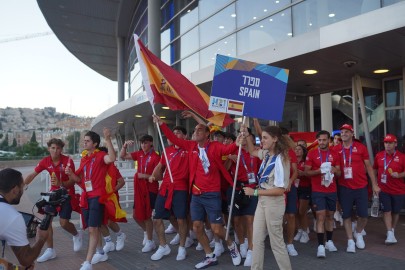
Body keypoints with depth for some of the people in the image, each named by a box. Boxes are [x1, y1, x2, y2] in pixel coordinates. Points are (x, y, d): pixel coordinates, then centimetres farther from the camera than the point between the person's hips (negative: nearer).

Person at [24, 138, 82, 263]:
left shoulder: (68, 161, -20)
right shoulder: (45, 161, -7)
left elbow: (72, 181, -18)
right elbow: (32, 175, -1)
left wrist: (61, 183, -36)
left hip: (67, 193, -4)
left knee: (63, 222, -8)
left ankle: (77, 235, 27)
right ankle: (50, 250, 11)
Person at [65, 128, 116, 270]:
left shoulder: (100, 155, -8)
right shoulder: (83, 158, 15)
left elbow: (111, 158, -33)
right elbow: (79, 179, 18)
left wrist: (108, 139, -35)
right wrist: (70, 173, -3)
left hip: (97, 196, -8)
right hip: (86, 197, 8)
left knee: (93, 228, -9)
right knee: (92, 228, 16)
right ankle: (101, 253, 33)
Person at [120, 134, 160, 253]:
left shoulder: (155, 157, -13)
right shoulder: (139, 154, 5)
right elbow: (122, 156, 9)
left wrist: (145, 176, -21)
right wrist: (125, 145, -5)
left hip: (150, 190, -6)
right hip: (139, 189, 6)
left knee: (147, 216, 1)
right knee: (136, 215, 12)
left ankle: (150, 241, 18)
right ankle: (146, 231, 40)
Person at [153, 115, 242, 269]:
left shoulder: (215, 147, -7)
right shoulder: (191, 146, 6)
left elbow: (228, 149, -24)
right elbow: (174, 139, 10)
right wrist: (161, 124, 7)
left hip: (212, 194, -5)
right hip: (196, 194, 5)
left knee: (216, 229, -3)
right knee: (197, 226, 9)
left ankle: (231, 246, 30)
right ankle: (210, 257, 28)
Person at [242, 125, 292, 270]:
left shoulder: (279, 159, -21)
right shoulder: (266, 154, 3)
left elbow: (280, 190, -23)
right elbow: (253, 151, 26)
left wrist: (255, 192, -18)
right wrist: (246, 136, 9)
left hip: (274, 203, -8)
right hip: (262, 201, 8)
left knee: (276, 242, 5)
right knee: (257, 240, 13)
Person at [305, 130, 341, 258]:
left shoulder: (334, 154, 6)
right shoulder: (311, 154, -3)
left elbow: (339, 173, 9)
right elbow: (306, 172, -3)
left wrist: (334, 170, -13)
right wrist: (318, 171, -20)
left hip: (332, 190, 4)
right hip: (318, 191, -4)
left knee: (330, 215, 13)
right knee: (321, 216, -8)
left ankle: (329, 241, 27)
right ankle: (321, 245, -5)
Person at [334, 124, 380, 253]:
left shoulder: (360, 147, -2)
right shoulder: (336, 149, -1)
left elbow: (368, 166, 4)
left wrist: (374, 184, 3)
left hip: (361, 187, 0)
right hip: (344, 188, 0)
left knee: (363, 214, 4)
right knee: (346, 215, 5)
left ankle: (358, 233, 33)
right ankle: (350, 241, 19)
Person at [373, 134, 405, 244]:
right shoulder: (379, 155, 0)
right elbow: (374, 170, 12)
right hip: (383, 189, 1)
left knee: (395, 212, 13)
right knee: (387, 211, -4)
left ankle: (392, 231, 32)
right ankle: (390, 235, -1)